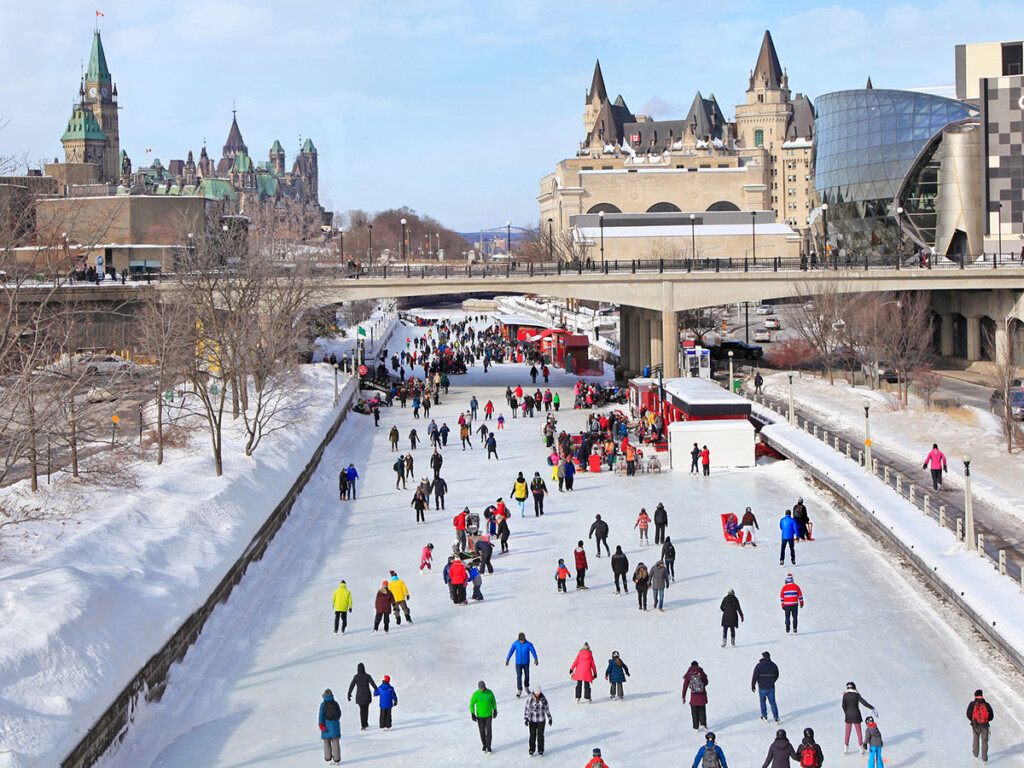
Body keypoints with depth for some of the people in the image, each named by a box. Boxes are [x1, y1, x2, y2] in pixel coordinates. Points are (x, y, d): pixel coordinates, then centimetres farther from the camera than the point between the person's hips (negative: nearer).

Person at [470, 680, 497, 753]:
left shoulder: (489, 692, -6)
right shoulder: (476, 694, -10)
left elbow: (493, 701, 9)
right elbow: (471, 704, -2)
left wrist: (495, 710, 12)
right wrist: (472, 714, -6)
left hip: (488, 715, 0)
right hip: (480, 716, 0)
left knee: (488, 730, -7)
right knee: (482, 731, 5)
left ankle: (488, 746, 1)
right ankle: (484, 745, 23)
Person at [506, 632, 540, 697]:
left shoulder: (528, 644, -15)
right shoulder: (515, 643, -11)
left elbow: (533, 651, -20)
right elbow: (511, 651, -3)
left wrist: (536, 659, -34)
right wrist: (507, 659, -4)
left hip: (526, 663, 0)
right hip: (518, 663, 0)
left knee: (527, 675, 12)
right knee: (519, 676, -8)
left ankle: (527, 687, 35)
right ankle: (519, 690, -3)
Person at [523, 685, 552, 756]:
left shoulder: (543, 698, -4)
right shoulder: (530, 698, -11)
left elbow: (546, 708, 8)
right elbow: (527, 708, -5)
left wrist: (549, 717, 12)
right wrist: (525, 718, -12)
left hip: (541, 720, 1)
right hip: (532, 720, -1)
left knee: (540, 735, 5)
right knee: (532, 735, 2)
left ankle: (540, 750, 19)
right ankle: (531, 750, 18)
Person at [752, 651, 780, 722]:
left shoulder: (759, 665, -11)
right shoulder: (774, 665, 3)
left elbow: (754, 676, -11)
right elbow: (776, 676, 14)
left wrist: (752, 685, 1)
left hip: (762, 687, -3)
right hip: (771, 687, 3)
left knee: (762, 701, 17)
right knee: (772, 702, 11)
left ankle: (764, 716, 21)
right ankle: (776, 718, 5)